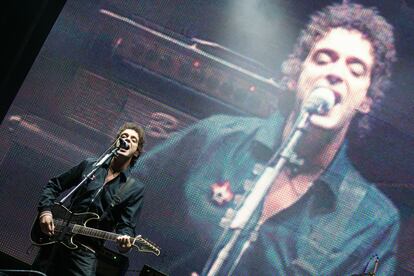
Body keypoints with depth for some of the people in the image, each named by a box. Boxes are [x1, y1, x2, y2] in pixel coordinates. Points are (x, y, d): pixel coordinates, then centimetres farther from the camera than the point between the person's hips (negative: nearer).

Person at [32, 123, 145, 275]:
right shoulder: (89, 165, 7)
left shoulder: (135, 189, -1)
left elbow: (127, 224, -7)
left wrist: (125, 240, -30)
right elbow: (54, 185, 12)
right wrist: (45, 210, -4)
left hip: (85, 252, -2)